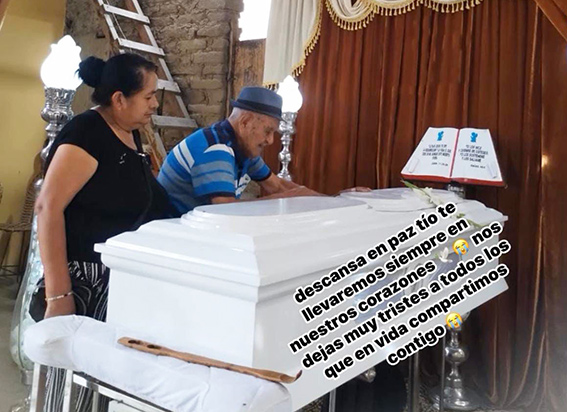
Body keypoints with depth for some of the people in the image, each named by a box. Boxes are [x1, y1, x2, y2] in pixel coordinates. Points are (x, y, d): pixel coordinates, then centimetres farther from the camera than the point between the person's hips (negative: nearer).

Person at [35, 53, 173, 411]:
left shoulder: (130, 135, 9)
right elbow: (48, 208, -22)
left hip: (119, 274, 8)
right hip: (84, 274, -8)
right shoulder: (86, 134, -17)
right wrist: (58, 293, -25)